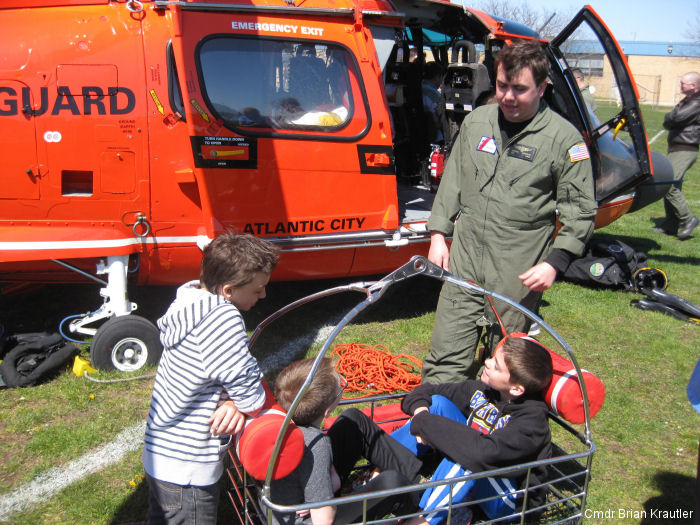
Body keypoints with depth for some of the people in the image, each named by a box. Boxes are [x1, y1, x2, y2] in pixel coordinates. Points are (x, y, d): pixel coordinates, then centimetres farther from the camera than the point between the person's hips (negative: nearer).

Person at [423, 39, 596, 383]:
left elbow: (580, 211, -2)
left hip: (520, 271, -3)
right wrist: (439, 234, 12)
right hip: (464, 259, 4)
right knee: (446, 359, 3)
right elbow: (452, 181, 18)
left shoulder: (564, 138, -4)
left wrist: (554, 263, -11)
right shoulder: (476, 121, 9)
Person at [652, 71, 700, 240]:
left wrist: (668, 117, -4)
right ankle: (670, 225, 18)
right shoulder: (685, 102, 18)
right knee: (670, 185, 11)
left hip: (685, 151, -10)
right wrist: (669, 120, -7)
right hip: (675, 149, 10)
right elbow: (668, 123, 15)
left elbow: (678, 117, -26)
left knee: (670, 185, -18)